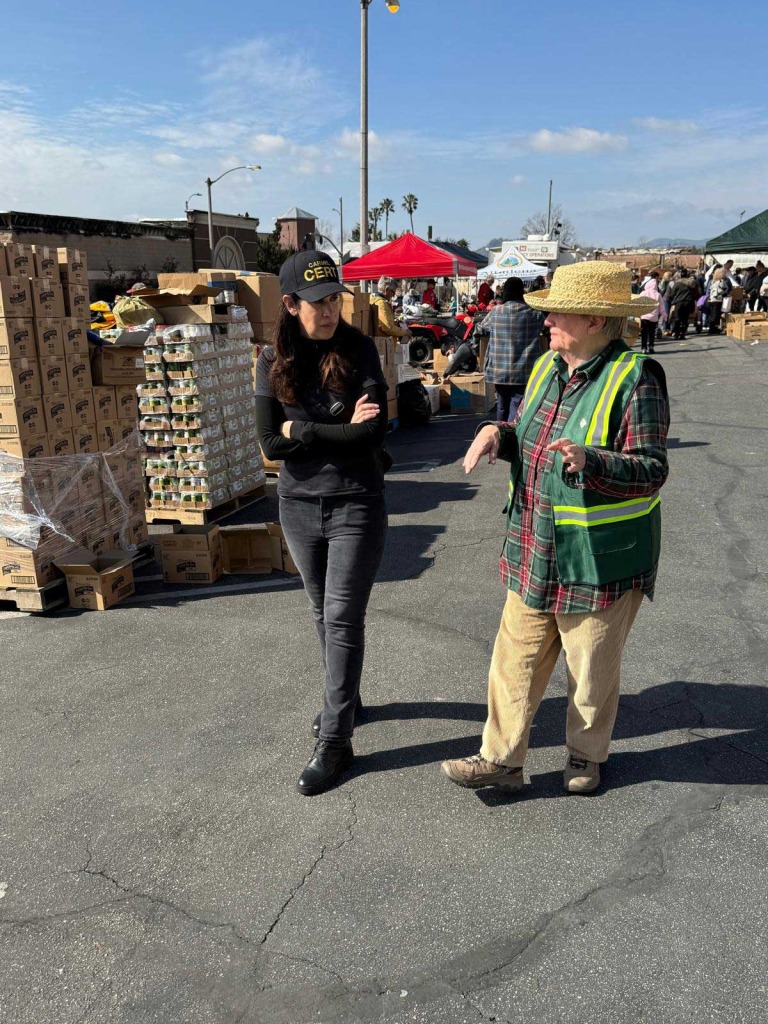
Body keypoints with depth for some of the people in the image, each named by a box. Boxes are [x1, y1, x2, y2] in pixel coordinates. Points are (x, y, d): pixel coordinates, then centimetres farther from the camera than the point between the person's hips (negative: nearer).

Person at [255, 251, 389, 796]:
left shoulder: (359, 350, -9)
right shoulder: (274, 361, -3)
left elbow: (375, 430, -18)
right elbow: (271, 444, -8)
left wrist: (303, 431, -15)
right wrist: (340, 431, -16)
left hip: (356, 505, -3)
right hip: (298, 505, 4)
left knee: (343, 620, -2)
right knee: (325, 615, 17)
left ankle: (336, 740, 9)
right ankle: (346, 699, 39)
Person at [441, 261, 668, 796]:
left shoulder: (636, 377, -16)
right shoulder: (548, 366, 6)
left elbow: (652, 470, -19)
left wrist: (590, 461, -36)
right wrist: (499, 434, -3)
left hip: (600, 561, -6)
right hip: (535, 552, 6)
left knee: (592, 670, 14)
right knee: (516, 659, 11)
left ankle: (587, 755, 38)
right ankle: (501, 760, 25)